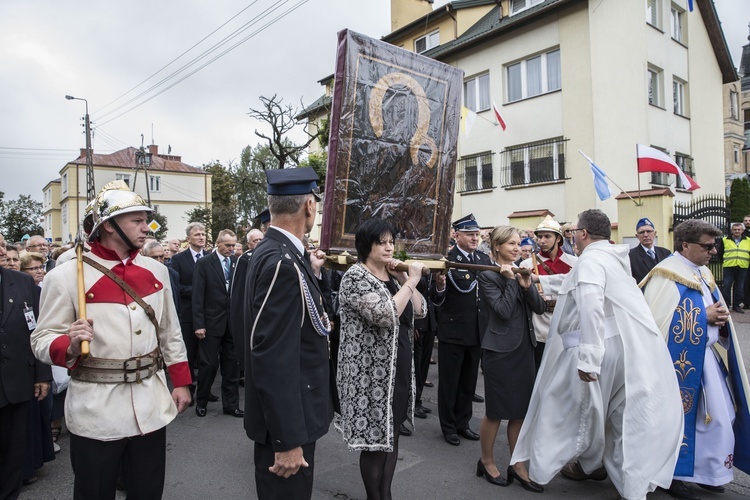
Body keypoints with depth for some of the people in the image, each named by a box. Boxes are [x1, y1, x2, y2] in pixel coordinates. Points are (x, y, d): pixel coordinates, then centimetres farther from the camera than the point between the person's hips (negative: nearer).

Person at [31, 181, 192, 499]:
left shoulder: (156, 271, 4)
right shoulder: (66, 276, -10)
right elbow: (42, 340, -6)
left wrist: (181, 382, 10)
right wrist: (71, 345, -28)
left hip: (151, 405, 4)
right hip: (96, 410, -4)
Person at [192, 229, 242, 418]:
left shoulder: (237, 262, 5)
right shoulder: (204, 264, -4)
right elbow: (198, 296, -7)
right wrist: (198, 324, -11)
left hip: (234, 321, 3)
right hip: (212, 322, -3)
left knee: (232, 363, 9)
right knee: (209, 363, 6)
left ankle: (231, 404, 21)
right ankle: (201, 402, 27)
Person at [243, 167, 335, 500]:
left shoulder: (274, 251, 5)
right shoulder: (283, 261, -26)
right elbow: (273, 358, -28)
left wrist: (311, 272, 14)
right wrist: (289, 441, -24)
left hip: (287, 409, 10)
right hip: (286, 415, -9)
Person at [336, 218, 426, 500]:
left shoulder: (392, 276, 11)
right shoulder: (355, 277, -14)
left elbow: (420, 311, 8)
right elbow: (386, 316, -27)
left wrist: (404, 279, -3)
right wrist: (412, 280, -18)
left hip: (399, 370, 8)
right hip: (371, 374, -8)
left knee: (392, 436, 16)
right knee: (375, 440, 3)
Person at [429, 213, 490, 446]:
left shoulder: (485, 260, 4)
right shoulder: (446, 261, -14)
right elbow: (436, 300, -16)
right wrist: (439, 286, -36)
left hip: (477, 332, 6)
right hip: (452, 332, -5)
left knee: (469, 381, 19)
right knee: (449, 381, 10)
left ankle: (462, 422, 35)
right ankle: (448, 426, 27)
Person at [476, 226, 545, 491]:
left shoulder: (521, 271, 9)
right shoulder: (488, 275, -10)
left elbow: (540, 307, 1)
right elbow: (504, 311, -20)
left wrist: (527, 284, -14)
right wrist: (511, 280, -18)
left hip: (524, 348, 6)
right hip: (500, 350, -6)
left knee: (520, 411, 13)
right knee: (495, 412, 6)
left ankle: (517, 465, 27)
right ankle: (487, 461, 26)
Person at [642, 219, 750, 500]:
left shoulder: (703, 274, 12)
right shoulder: (666, 275, -16)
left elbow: (714, 310, 20)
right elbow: (659, 320, -22)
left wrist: (720, 316, -4)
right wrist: (703, 316, -17)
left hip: (708, 356, 9)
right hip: (680, 359, -8)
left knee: (717, 416, 13)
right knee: (678, 416, 2)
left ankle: (706, 470, 30)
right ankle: (672, 474, 19)